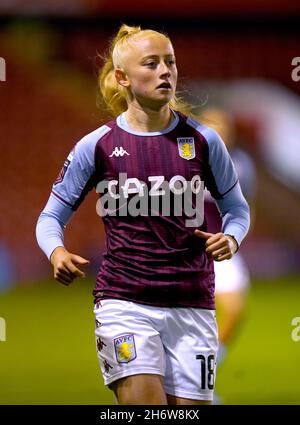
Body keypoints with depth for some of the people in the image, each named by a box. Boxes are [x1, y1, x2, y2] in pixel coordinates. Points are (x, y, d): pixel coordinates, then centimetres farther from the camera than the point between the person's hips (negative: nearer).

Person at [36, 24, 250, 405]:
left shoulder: (202, 141, 3)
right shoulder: (97, 146, 1)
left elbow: (236, 208, 16)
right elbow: (52, 216, 9)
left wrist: (230, 238, -7)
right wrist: (57, 252, -12)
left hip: (192, 306, 2)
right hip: (124, 302, -2)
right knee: (145, 404, -17)